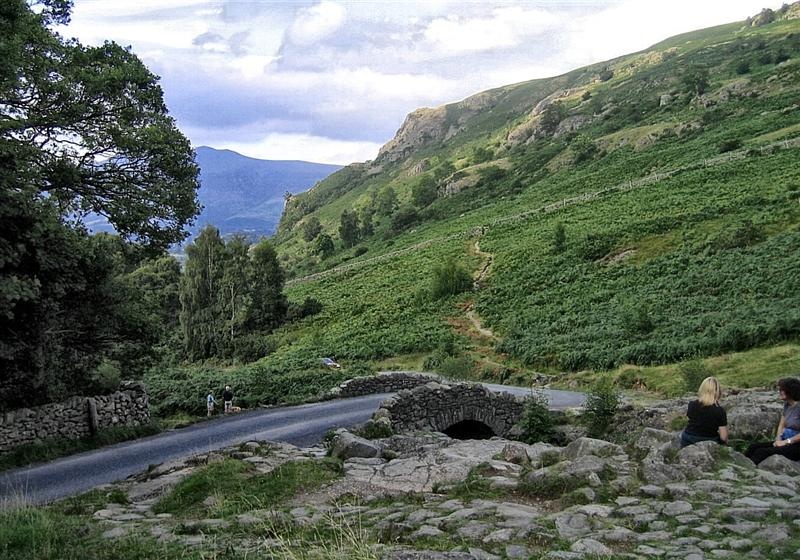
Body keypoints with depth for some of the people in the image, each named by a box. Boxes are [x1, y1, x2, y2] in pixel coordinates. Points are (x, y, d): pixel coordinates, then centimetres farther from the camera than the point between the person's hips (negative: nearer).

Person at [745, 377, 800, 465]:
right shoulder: (787, 404, 12)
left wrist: (786, 441, -16)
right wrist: (778, 439, -3)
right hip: (786, 442, 8)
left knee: (762, 452, -26)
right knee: (754, 446, -10)